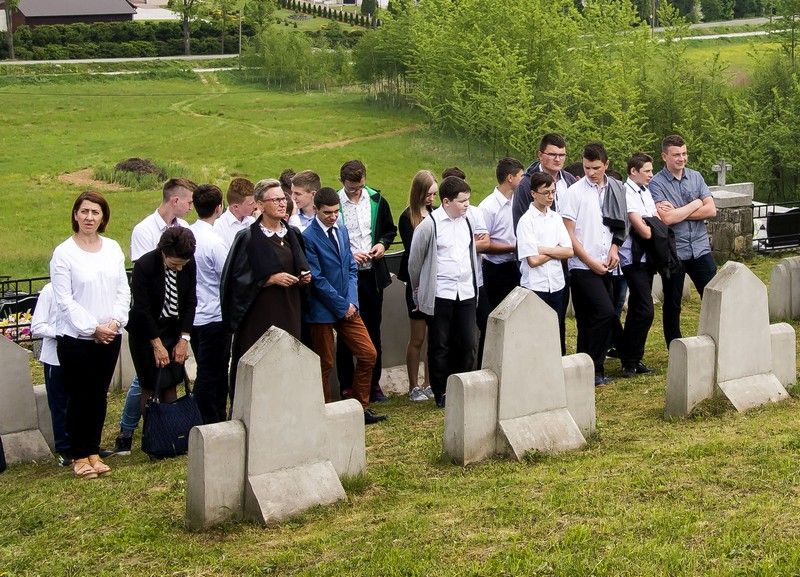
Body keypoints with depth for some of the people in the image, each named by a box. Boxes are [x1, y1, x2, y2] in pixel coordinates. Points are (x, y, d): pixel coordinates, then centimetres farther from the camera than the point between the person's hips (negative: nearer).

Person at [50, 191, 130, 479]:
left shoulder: (113, 248, 5)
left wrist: (115, 321, -9)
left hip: (110, 337, 4)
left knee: (99, 396, 11)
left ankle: (93, 451, 22)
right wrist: (93, 328, -15)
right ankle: (79, 456, 14)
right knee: (79, 397, 3)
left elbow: (123, 290, 6)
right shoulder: (64, 252, -9)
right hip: (76, 338, -4)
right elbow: (64, 300, -11)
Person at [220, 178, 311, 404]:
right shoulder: (249, 238, -9)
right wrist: (272, 279, -17)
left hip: (289, 311, 6)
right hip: (260, 314, -6)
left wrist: (304, 277, 2)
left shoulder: (292, 234, 10)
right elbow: (239, 277, -11)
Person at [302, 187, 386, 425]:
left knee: (369, 354, 3)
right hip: (322, 310, -6)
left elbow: (351, 268, 10)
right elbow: (317, 279, -15)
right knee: (325, 364, 4)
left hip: (348, 307, 6)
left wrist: (352, 301, -3)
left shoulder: (341, 231, 9)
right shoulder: (309, 238, -13)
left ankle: (361, 408, 15)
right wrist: (342, 305, -13)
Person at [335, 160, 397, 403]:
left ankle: (373, 383, 21)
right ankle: (346, 386, 13)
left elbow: (390, 230, 17)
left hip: (372, 274, 4)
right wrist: (349, 255, -16)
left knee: (373, 330, 11)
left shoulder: (376, 200, 4)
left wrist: (383, 244, -2)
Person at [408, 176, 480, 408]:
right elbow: (415, 261, 1)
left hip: (466, 293, 5)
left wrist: (474, 286, 15)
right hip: (440, 294, -5)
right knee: (440, 346, 6)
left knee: (468, 344, 5)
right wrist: (419, 290, 11)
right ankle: (441, 393, 16)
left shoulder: (467, 221, 6)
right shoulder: (430, 225, -11)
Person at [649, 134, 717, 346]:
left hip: (700, 249, 3)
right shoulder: (656, 183, -8)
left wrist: (678, 212, -13)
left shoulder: (696, 177, 6)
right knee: (672, 305, 9)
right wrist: (695, 205, -9)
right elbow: (666, 218, -21)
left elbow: (711, 210, -4)